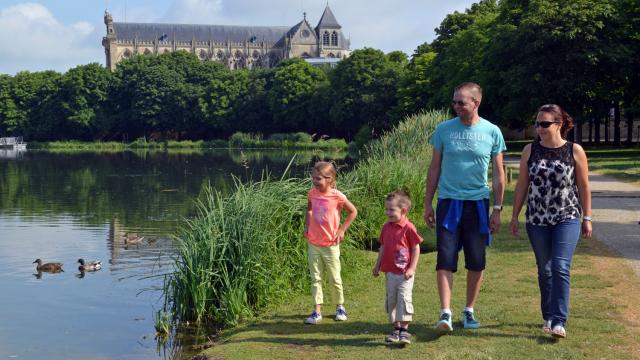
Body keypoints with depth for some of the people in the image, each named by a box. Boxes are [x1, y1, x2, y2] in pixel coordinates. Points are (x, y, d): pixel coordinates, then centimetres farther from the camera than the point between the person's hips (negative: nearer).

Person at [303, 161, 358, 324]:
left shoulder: (337, 196, -15)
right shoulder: (312, 193, -3)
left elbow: (353, 212, -2)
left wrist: (342, 229, -6)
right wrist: (307, 226, 6)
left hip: (330, 245, -3)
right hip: (313, 243, 4)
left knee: (335, 279, 9)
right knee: (315, 278, 7)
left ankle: (340, 307, 28)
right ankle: (317, 311, 13)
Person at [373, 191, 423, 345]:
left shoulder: (408, 228, -12)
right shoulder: (386, 227, 8)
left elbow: (416, 248, -10)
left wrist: (412, 268, -14)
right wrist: (377, 265, 15)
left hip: (404, 273, -7)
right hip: (390, 272, 7)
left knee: (404, 298, -10)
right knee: (391, 300, 11)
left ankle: (404, 330, -4)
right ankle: (396, 329, 23)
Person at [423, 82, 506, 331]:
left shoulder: (492, 132, 1)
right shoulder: (444, 129, 1)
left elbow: (498, 173, 6)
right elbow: (434, 168, 7)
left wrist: (497, 209, 2)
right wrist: (428, 204, 5)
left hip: (478, 203, 1)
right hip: (448, 201, 0)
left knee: (476, 262, 6)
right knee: (445, 259, -7)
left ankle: (469, 311, 20)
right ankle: (445, 313, -4)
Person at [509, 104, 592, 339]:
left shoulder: (575, 151, -3)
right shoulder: (530, 150, 2)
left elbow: (584, 187, 3)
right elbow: (522, 185, 7)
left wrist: (587, 218, 3)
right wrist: (515, 216, 6)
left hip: (567, 218, -2)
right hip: (537, 220, 3)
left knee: (561, 267, -14)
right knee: (544, 270, 10)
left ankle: (559, 321, -11)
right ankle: (548, 317, 24)